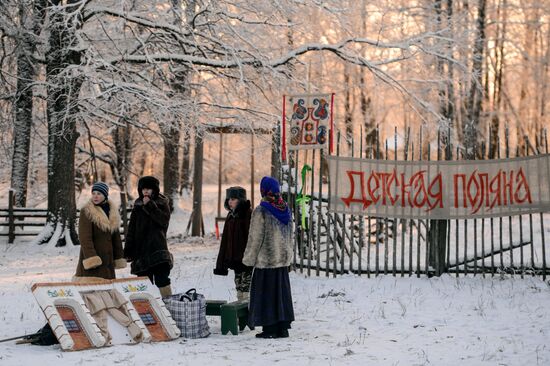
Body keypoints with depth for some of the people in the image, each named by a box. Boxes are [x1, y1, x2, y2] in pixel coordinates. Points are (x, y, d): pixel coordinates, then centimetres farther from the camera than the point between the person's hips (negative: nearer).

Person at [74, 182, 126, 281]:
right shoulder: (86, 212, -5)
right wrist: (91, 258, -23)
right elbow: (85, 238, -13)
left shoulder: (112, 211, 14)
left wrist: (119, 258, 15)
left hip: (108, 258, 6)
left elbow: (116, 237, 19)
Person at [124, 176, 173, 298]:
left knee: (162, 280, -14)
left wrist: (150, 205, -14)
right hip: (141, 250, 3)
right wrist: (128, 251, 7)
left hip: (158, 249, -3)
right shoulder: (138, 206, 12)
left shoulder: (163, 204, 6)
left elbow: (164, 220, -13)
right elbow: (131, 231, 13)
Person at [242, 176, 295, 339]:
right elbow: (290, 236, 14)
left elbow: (255, 238, -11)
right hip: (283, 259, 6)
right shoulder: (285, 209, 6)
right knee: (282, 292, 11)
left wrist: (249, 259, -2)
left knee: (266, 294, 0)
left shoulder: (261, 212, -14)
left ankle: (270, 328, 1)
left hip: (265, 260, -6)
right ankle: (283, 327, 15)